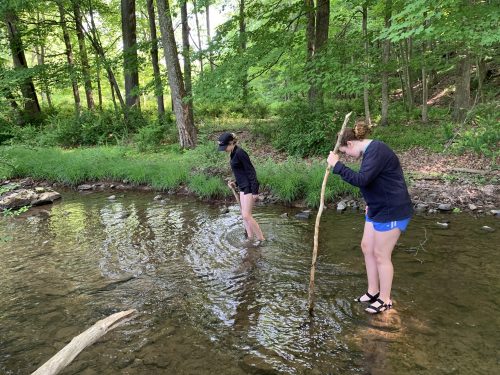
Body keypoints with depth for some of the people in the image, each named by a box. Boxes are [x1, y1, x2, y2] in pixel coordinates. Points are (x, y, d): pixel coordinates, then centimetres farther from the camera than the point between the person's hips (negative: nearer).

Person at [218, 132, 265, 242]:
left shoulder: (240, 153, -18)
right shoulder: (234, 153, 11)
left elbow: (250, 171, -19)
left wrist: (254, 191, -21)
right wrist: (236, 183, 9)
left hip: (249, 187, -10)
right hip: (243, 187, 10)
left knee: (246, 215, -10)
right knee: (244, 215, 12)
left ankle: (261, 239, -1)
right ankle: (250, 238, 21)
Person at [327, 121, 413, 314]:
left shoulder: (376, 151, -22)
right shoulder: (370, 150, 9)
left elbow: (361, 180, -31)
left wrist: (336, 165, -26)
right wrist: (371, 204, 15)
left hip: (392, 211, -10)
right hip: (377, 209, 10)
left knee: (381, 255, 1)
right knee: (367, 247, 15)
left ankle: (385, 299, 20)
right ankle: (373, 291, 29)